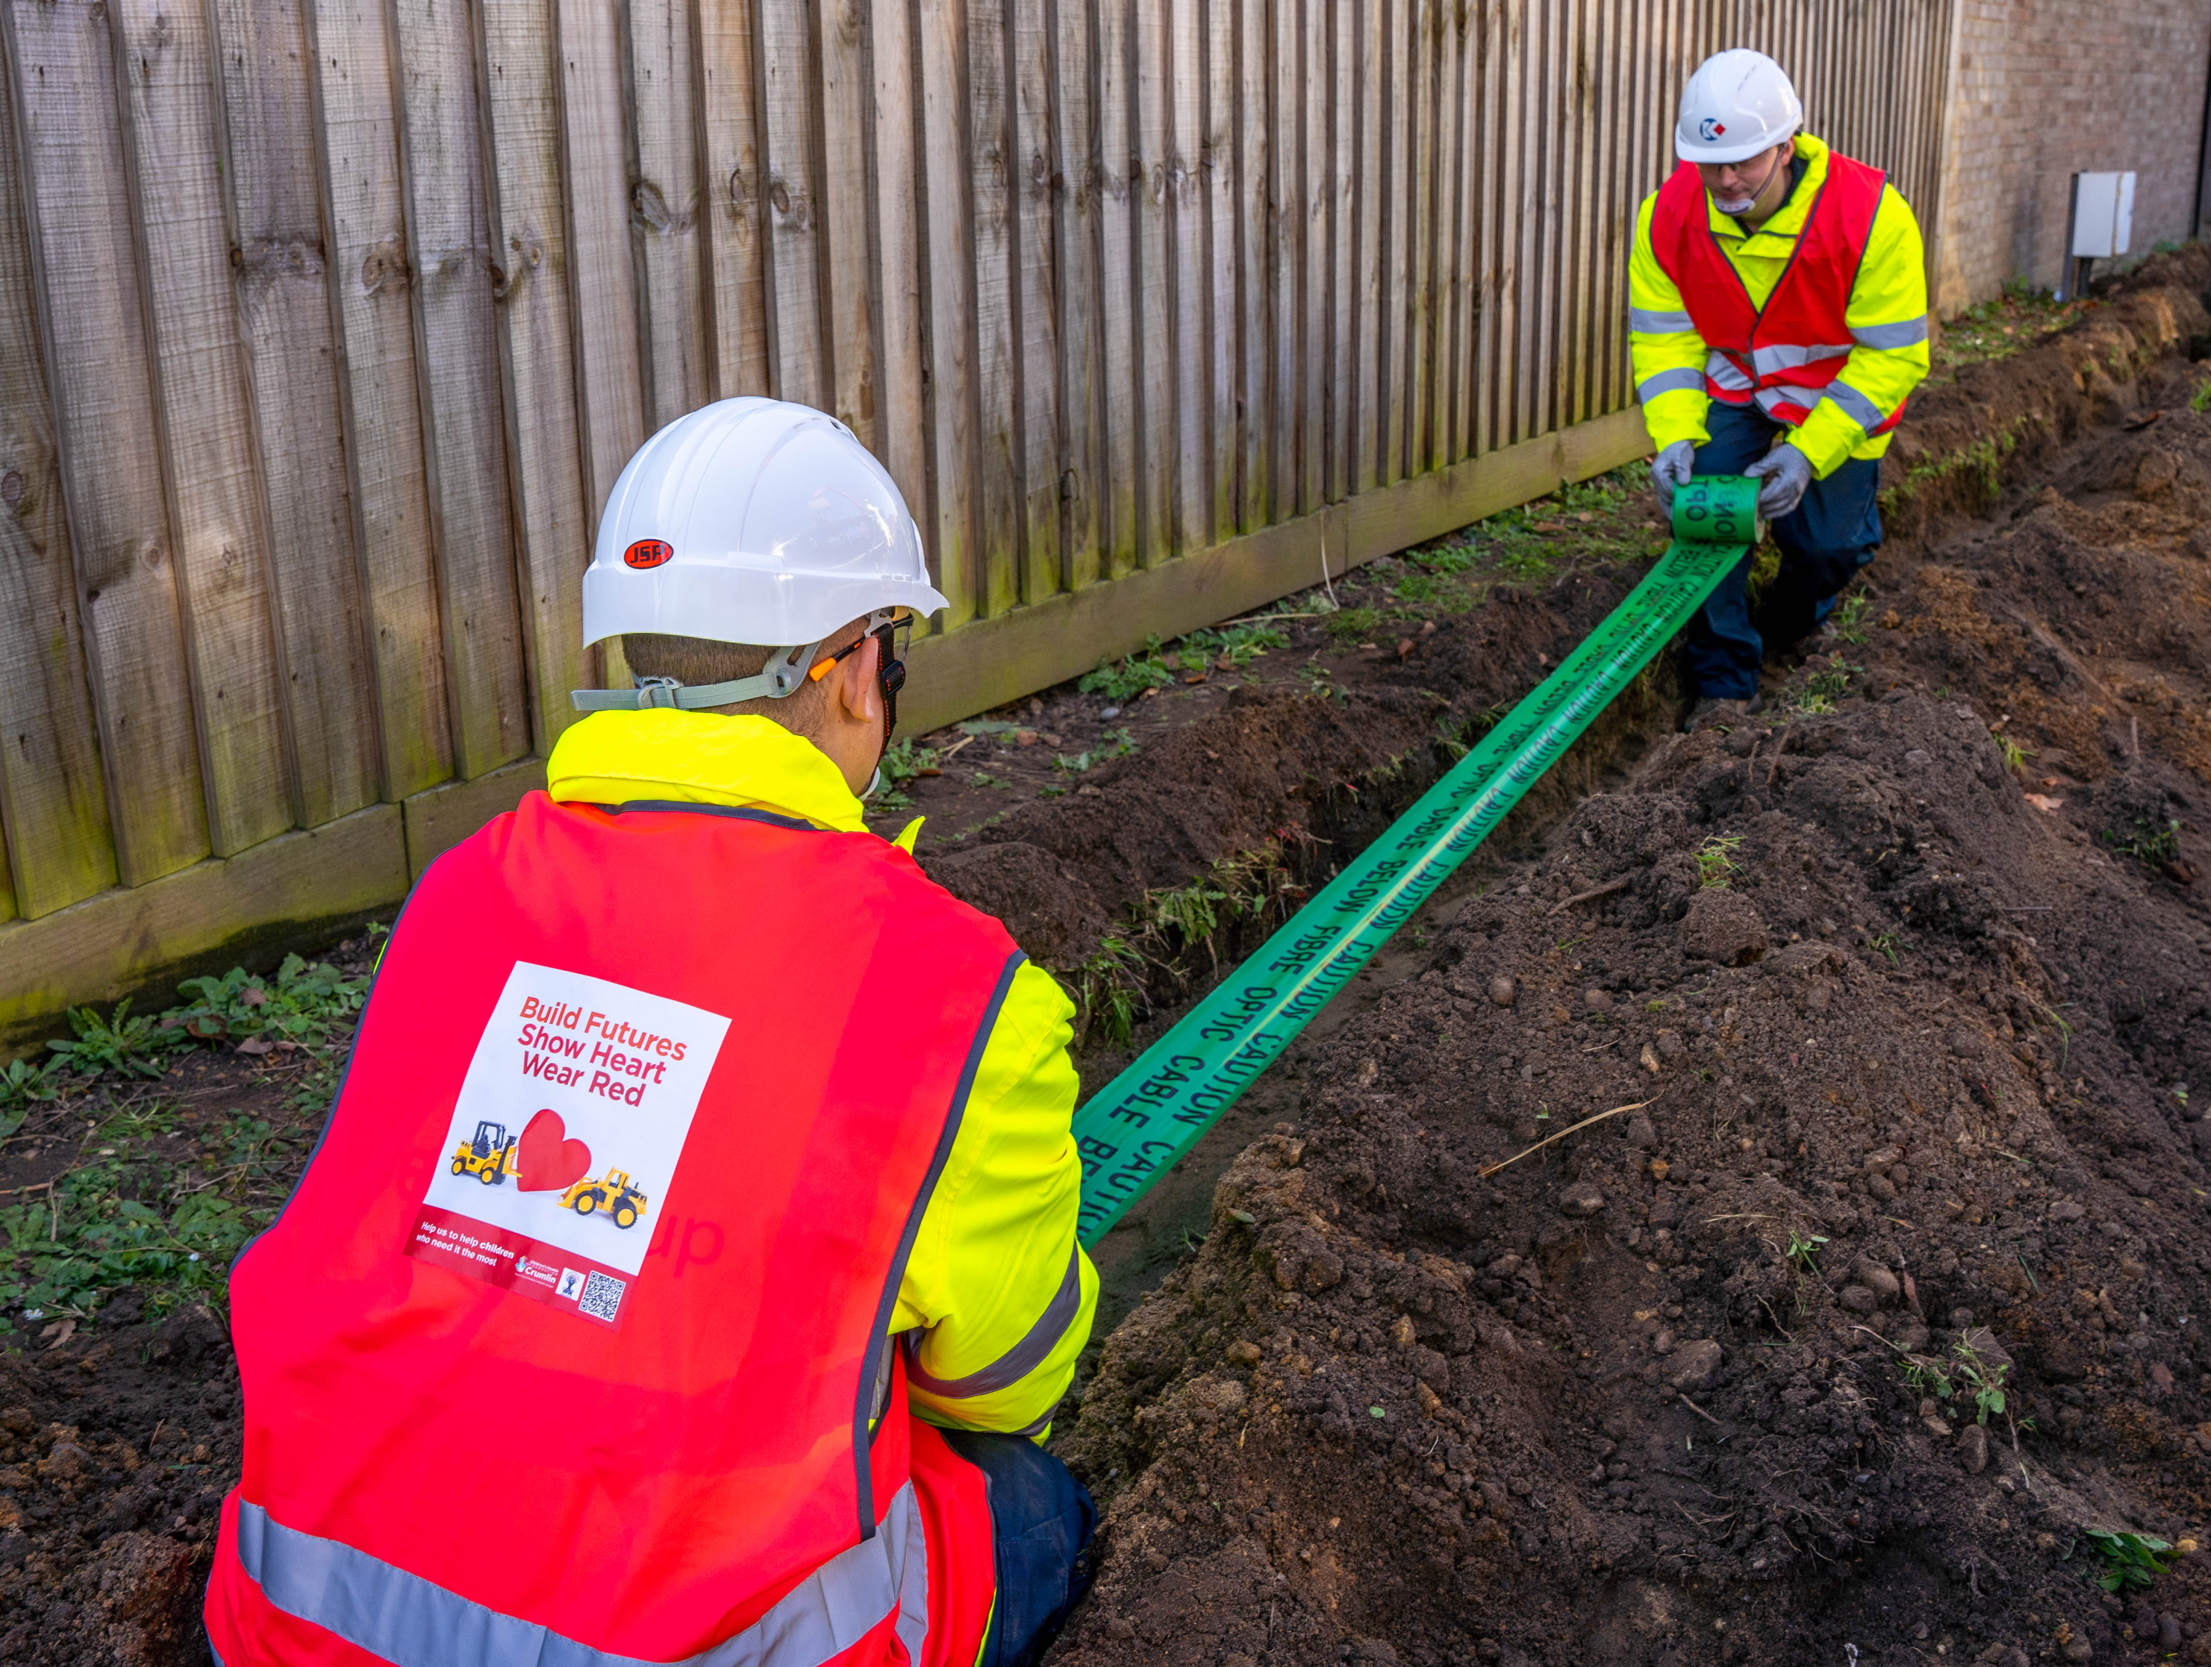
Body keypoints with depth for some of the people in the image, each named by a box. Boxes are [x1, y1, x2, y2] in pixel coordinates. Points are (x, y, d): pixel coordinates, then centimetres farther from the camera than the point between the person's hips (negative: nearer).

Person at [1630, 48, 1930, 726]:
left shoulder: (1870, 215, -30)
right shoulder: (1669, 215, -21)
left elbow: (1893, 355, -25)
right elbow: (1664, 337, -13)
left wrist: (1810, 451, -33)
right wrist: (1675, 435, -30)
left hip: (1841, 395, -2)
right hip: (1732, 388, 2)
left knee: (1828, 539, -4)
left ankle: (1784, 631, 32)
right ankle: (1724, 682, -6)